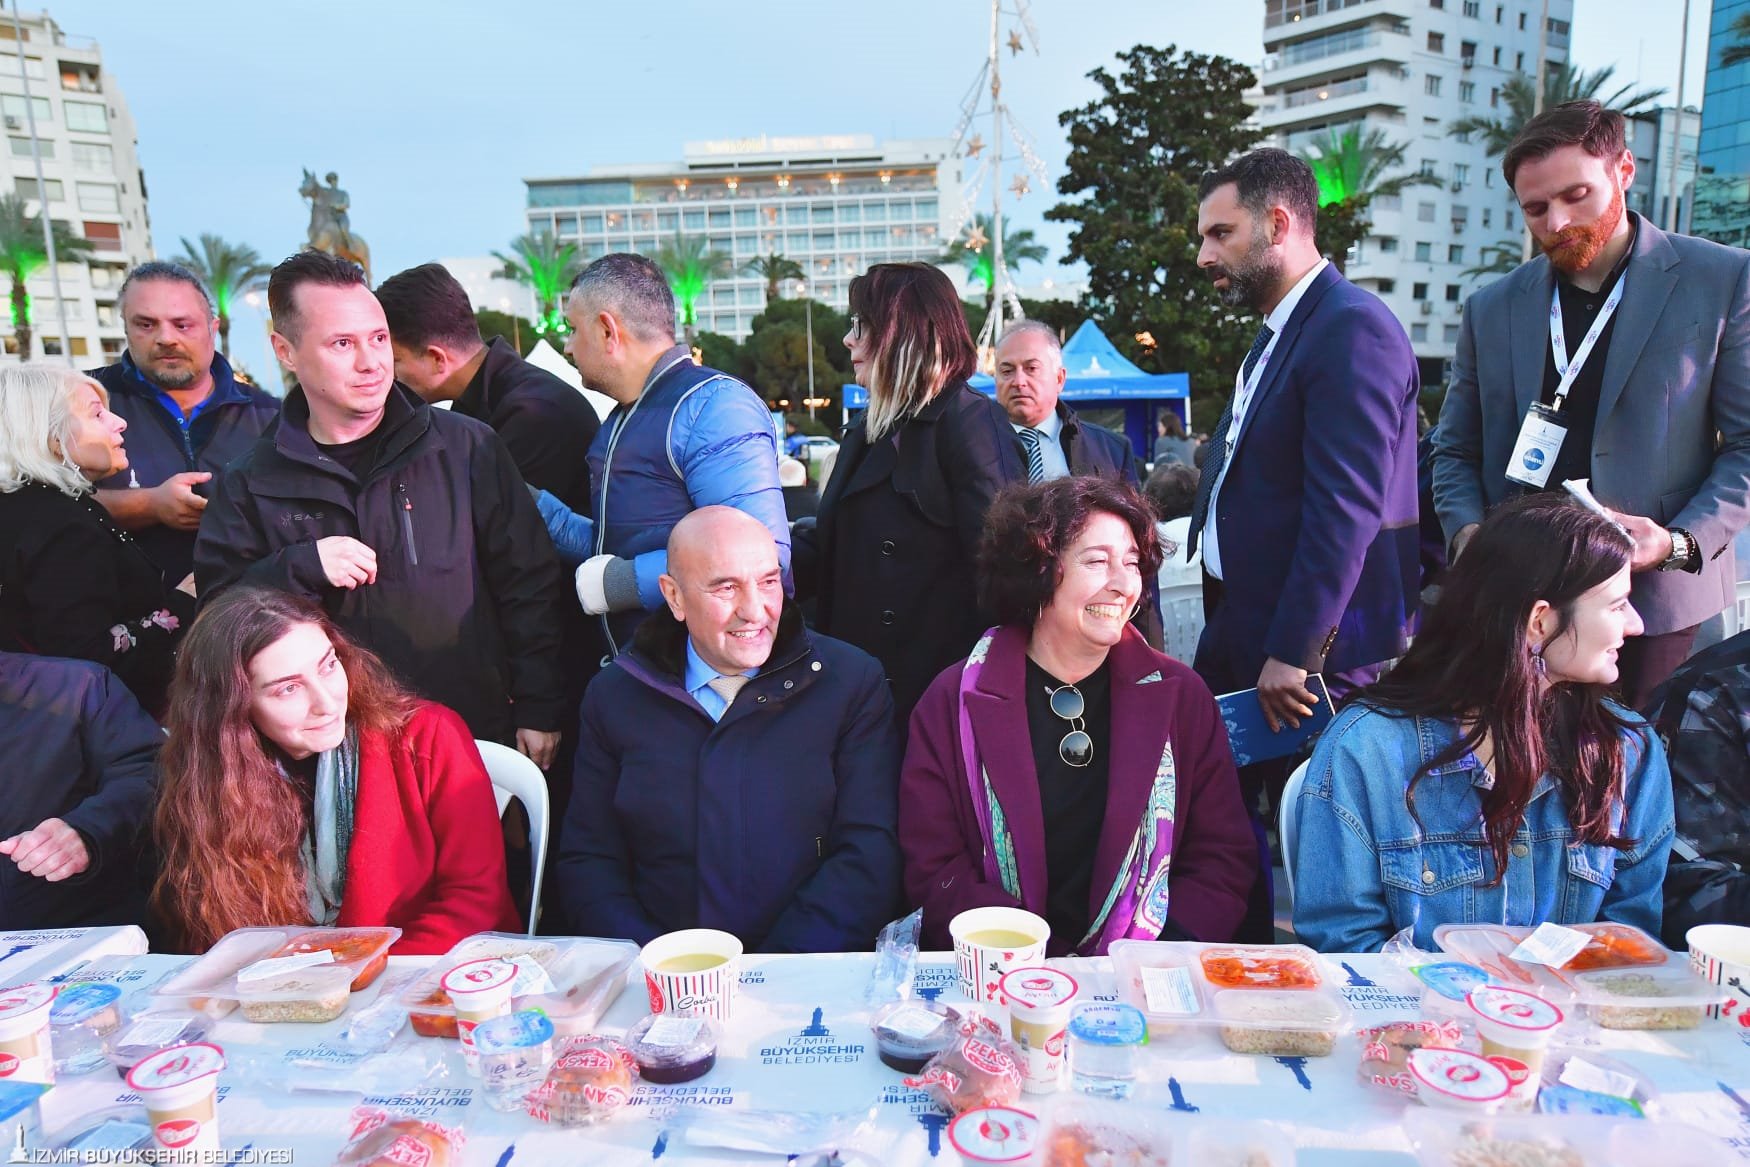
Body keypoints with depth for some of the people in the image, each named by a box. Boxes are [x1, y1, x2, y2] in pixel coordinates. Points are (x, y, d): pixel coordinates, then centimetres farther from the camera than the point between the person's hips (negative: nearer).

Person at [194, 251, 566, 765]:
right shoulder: (251, 485, 1)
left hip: (479, 736, -1)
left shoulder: (466, 447, -4)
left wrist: (539, 709, -5)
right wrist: (300, 568, -18)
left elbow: (529, 584, -3)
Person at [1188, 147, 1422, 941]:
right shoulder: (1276, 335, 15)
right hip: (1241, 634, 9)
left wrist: (1292, 654, -22)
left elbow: (1346, 509, -23)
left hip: (1313, 650, -9)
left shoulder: (1352, 329, -15)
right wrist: (1228, 630, 15)